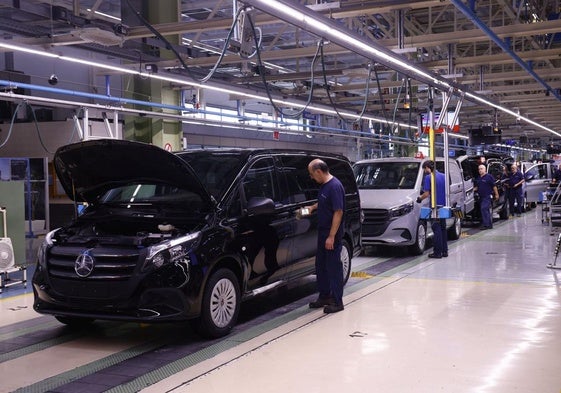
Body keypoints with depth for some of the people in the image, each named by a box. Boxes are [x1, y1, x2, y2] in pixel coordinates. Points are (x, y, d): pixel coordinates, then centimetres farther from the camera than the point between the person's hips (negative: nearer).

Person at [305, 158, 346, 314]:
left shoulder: (335, 186, -20)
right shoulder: (324, 185, 8)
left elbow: (338, 212, -22)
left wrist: (331, 236, -23)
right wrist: (312, 207, 14)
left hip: (332, 234, -9)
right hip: (323, 231, 9)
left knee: (333, 266, -2)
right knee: (321, 265, 15)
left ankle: (337, 301, 6)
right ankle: (324, 296, 27)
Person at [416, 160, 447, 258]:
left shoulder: (428, 177, -12)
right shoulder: (443, 176, 9)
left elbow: (427, 194, -16)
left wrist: (420, 198, 1)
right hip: (443, 206, 7)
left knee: (437, 229, -2)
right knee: (443, 229, 15)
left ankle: (438, 252, 0)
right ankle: (444, 251, 19)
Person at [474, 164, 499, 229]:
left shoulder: (489, 177, -6)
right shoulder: (478, 178, 16)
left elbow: (494, 186, -6)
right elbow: (477, 187, 24)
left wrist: (496, 194, -7)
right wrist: (473, 190, 5)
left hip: (487, 196, -8)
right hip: (481, 197, 8)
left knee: (484, 209, -18)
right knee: (486, 211, 10)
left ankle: (486, 224, -18)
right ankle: (489, 224, 16)